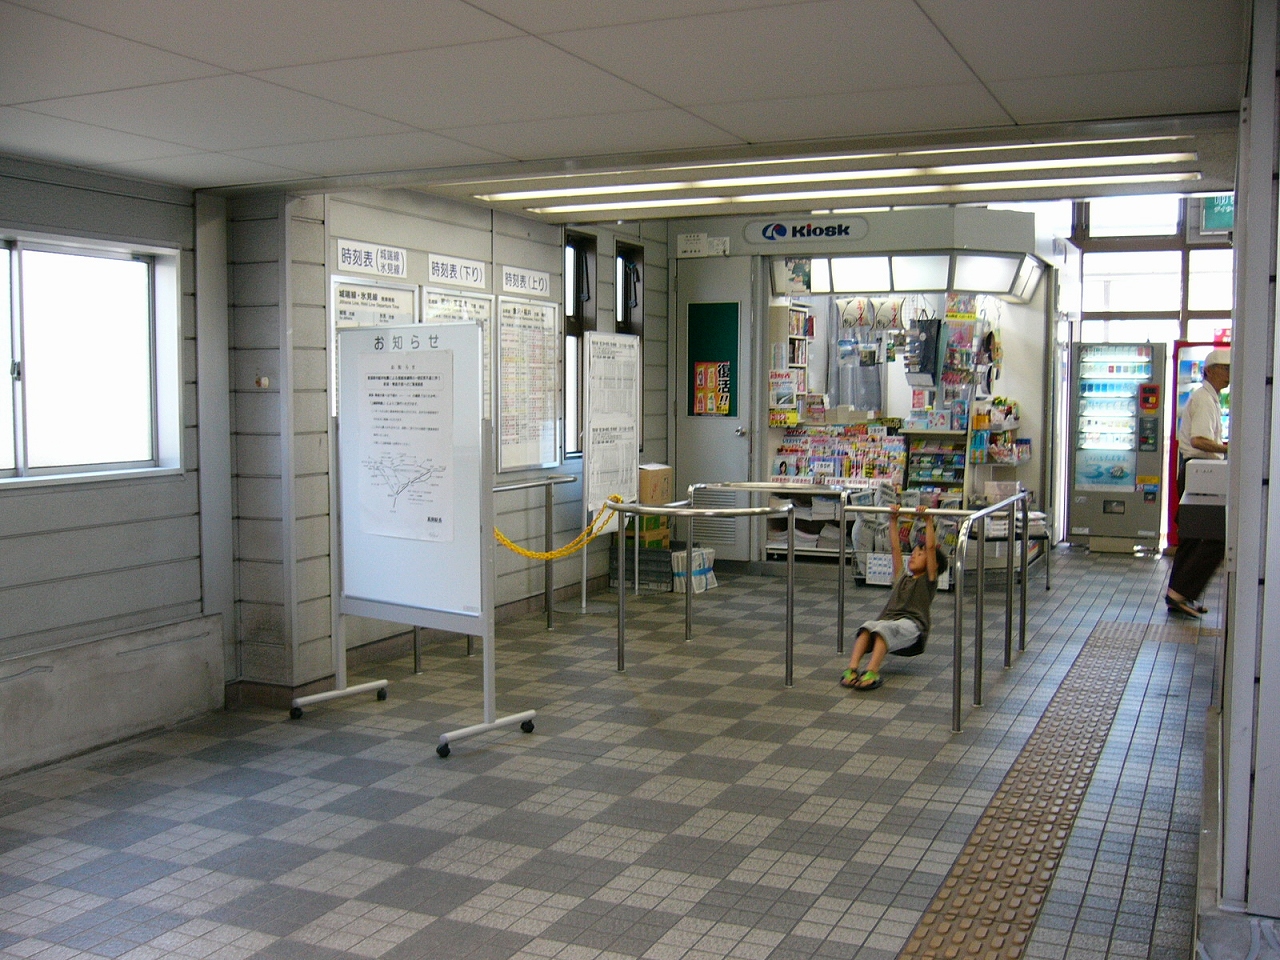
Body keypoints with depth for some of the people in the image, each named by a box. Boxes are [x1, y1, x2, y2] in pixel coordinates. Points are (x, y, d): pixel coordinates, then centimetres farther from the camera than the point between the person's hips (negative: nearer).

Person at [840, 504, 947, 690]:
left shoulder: (929, 580, 15)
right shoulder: (901, 577, 29)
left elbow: (931, 547, 5)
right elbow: (895, 547, 27)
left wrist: (928, 520, 2)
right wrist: (893, 520, 24)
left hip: (912, 627, -4)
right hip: (889, 620, 4)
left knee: (885, 627, -37)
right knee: (868, 626, -31)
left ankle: (872, 672, -55)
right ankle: (852, 669, -48)